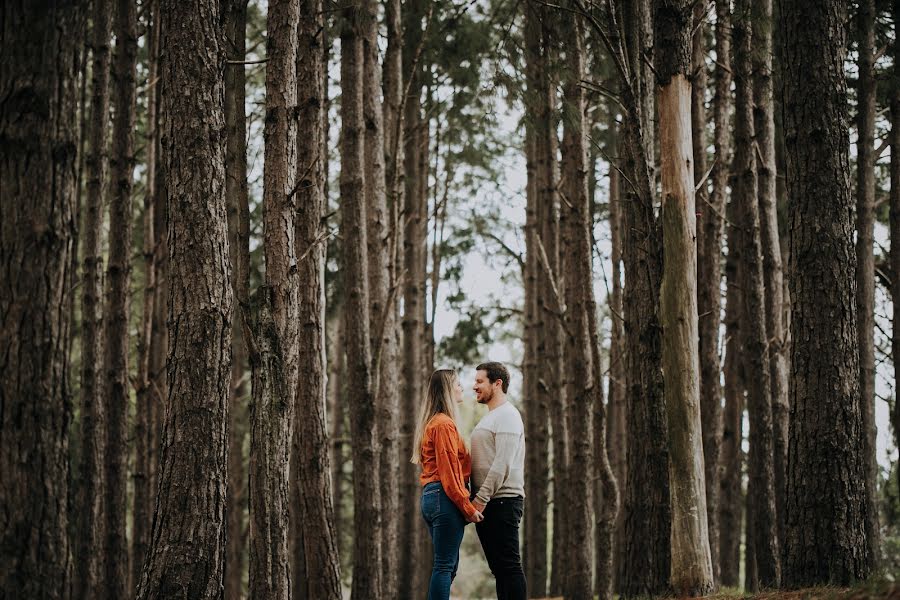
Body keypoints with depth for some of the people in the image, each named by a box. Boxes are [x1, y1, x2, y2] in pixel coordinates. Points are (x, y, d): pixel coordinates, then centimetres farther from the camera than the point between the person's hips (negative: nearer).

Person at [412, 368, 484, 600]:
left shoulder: (432, 423, 21)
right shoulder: (444, 424, -11)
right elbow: (449, 471, -16)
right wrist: (468, 507, -16)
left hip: (431, 495, 10)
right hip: (446, 498, -10)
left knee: (447, 565, 12)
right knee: (445, 566, -10)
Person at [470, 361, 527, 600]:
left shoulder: (507, 415, -10)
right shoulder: (489, 417, 21)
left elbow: (502, 463, -19)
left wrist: (481, 498, -20)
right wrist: (478, 499, 13)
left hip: (502, 501, -10)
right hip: (486, 503, 10)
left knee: (509, 565, -9)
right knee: (499, 567, 10)